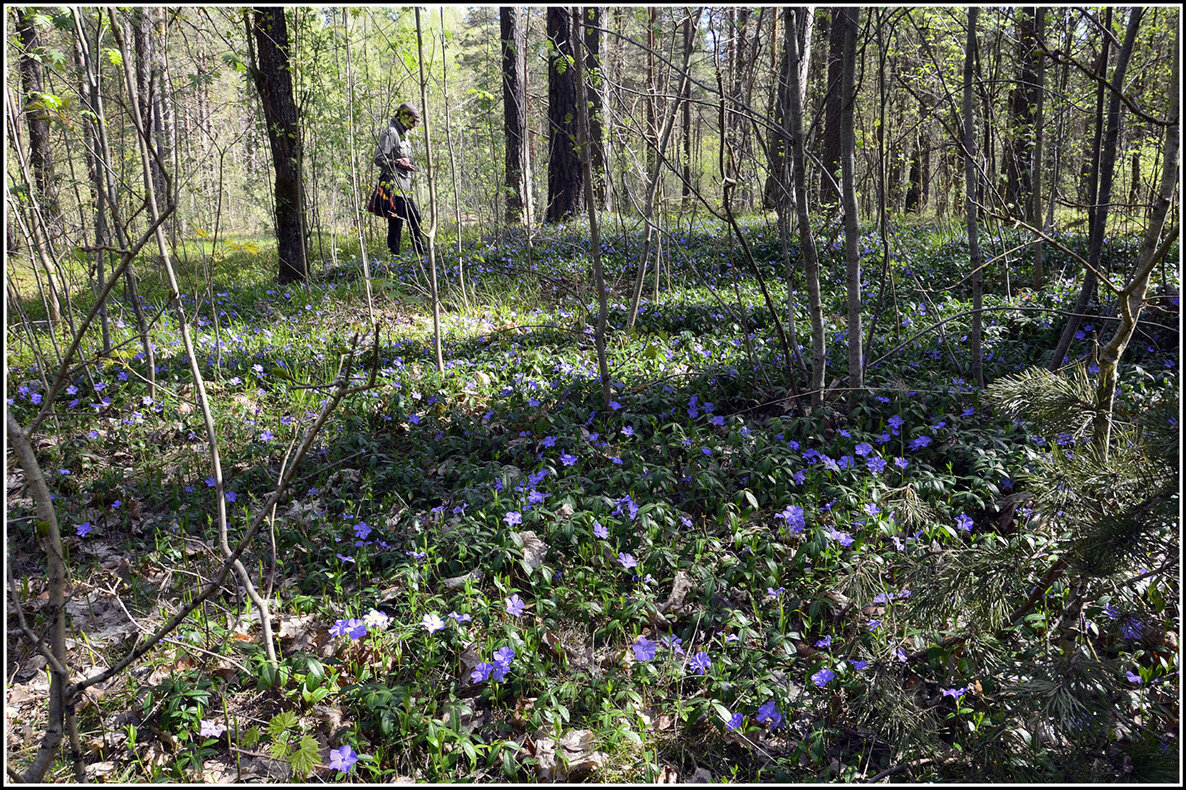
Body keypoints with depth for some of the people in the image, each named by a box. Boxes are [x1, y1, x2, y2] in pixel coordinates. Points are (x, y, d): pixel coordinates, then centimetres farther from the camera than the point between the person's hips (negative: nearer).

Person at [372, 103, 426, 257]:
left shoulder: (402, 134, 20)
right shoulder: (390, 133, -10)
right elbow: (379, 159, -16)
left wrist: (407, 165, 10)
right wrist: (399, 163, -15)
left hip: (404, 189, 10)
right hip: (394, 186, -10)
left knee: (415, 219, 12)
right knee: (396, 223, -7)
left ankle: (422, 254, 19)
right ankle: (394, 256, -2)